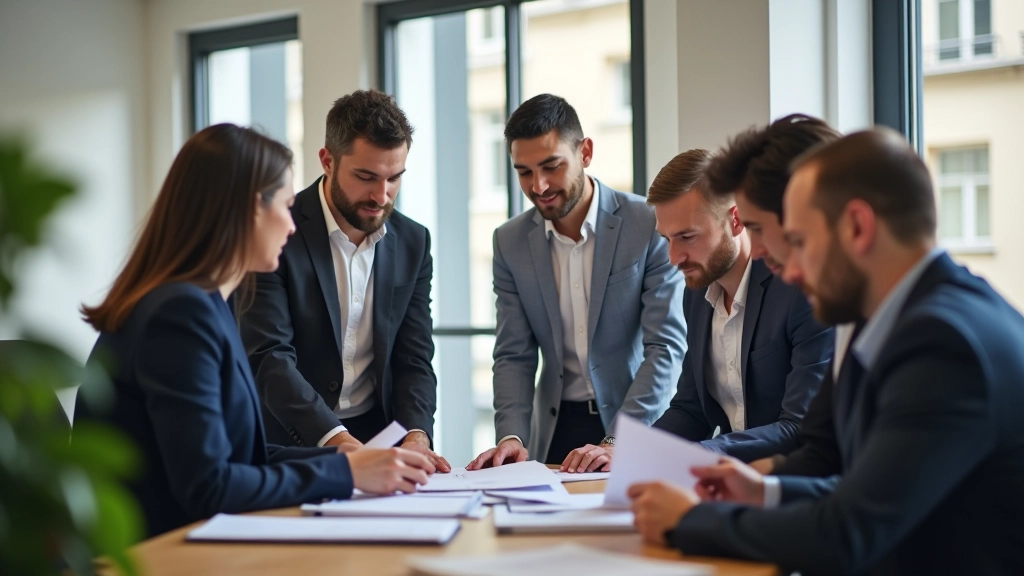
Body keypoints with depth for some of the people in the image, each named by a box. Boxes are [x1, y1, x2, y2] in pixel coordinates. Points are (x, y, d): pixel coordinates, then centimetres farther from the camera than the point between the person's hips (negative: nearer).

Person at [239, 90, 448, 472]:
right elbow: (269, 356, -18)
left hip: (378, 435, 4)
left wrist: (415, 436, -15)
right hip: (289, 442, -4)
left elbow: (413, 359, 5)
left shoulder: (413, 243, 5)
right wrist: (335, 440, -31)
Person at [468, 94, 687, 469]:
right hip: (556, 430, 3)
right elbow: (514, 356, 5)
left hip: (638, 426, -3)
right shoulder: (510, 242, 4)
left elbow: (666, 346, -11)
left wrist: (617, 444, -21)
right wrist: (512, 436, -13)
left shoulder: (651, 226, -7)